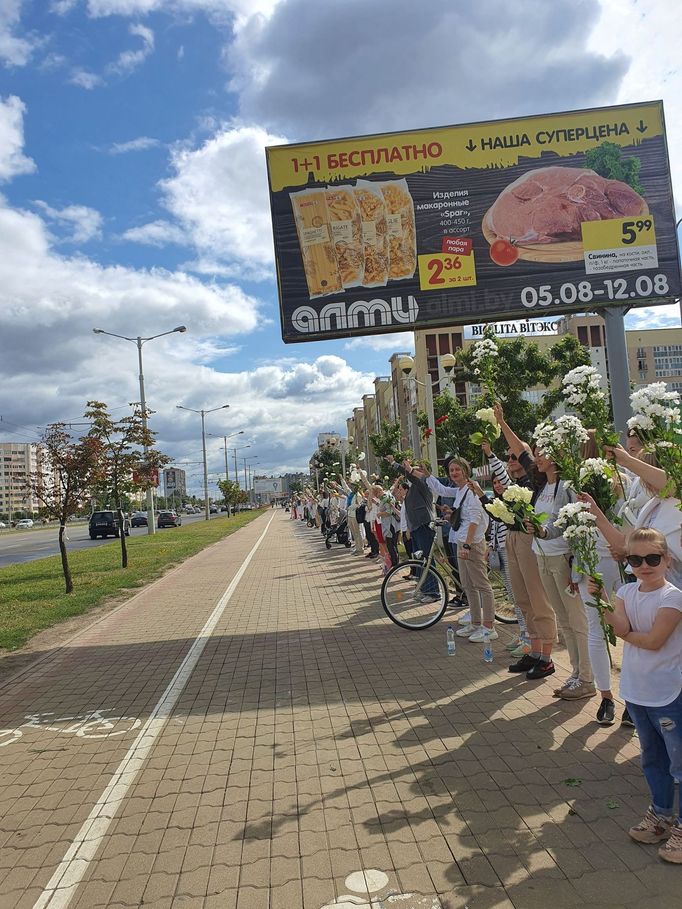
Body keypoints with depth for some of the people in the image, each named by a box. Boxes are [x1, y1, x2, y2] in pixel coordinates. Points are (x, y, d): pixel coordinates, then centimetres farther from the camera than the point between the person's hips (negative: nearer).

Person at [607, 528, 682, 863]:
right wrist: (605, 608, -31)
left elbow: (653, 641, -22)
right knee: (652, 758, 22)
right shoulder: (626, 592, 1)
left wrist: (626, 633, -9)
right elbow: (621, 627, -15)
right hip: (636, 691, 6)